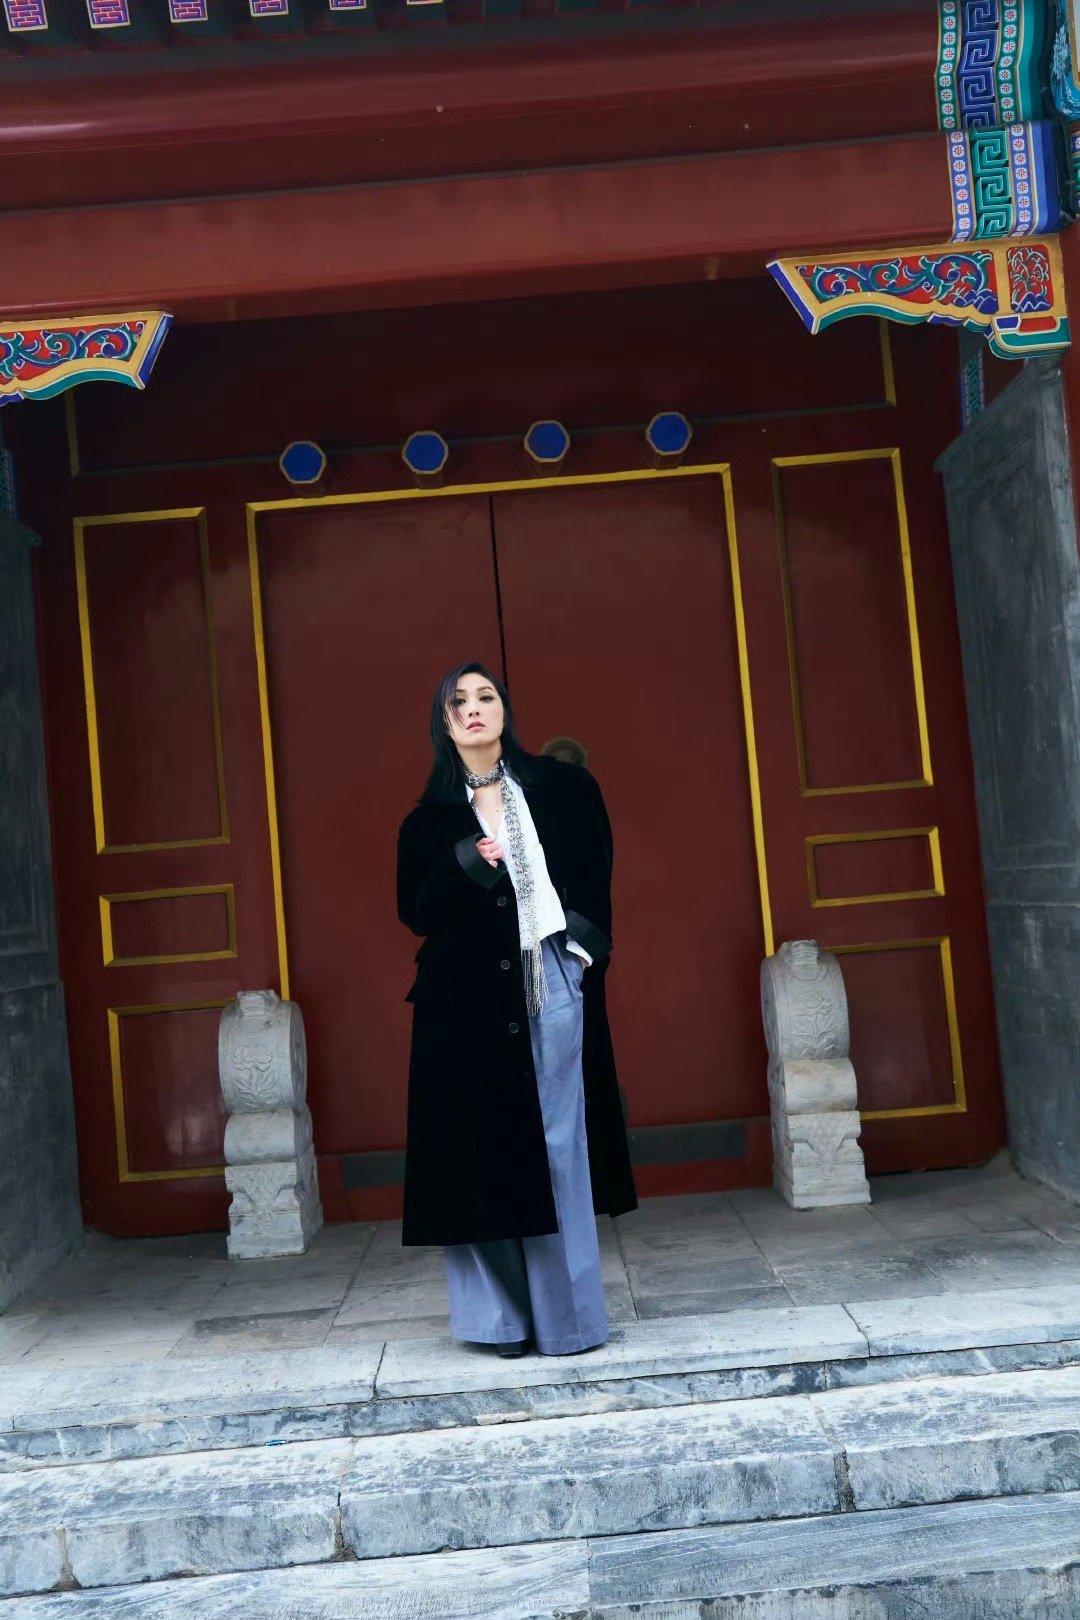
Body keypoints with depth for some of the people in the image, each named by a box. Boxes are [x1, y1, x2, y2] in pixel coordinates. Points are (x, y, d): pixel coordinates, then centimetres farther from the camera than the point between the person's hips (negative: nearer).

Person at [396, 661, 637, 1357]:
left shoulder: (564, 787, 8)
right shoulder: (431, 818, 7)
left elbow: (598, 876, 11)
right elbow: (416, 912, 1)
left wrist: (587, 944, -3)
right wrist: (465, 864, -15)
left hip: (552, 986, 0)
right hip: (469, 999, 0)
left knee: (557, 1148, 1)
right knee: (487, 1149, 0)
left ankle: (566, 1312, 11)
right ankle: (506, 1313, 10)